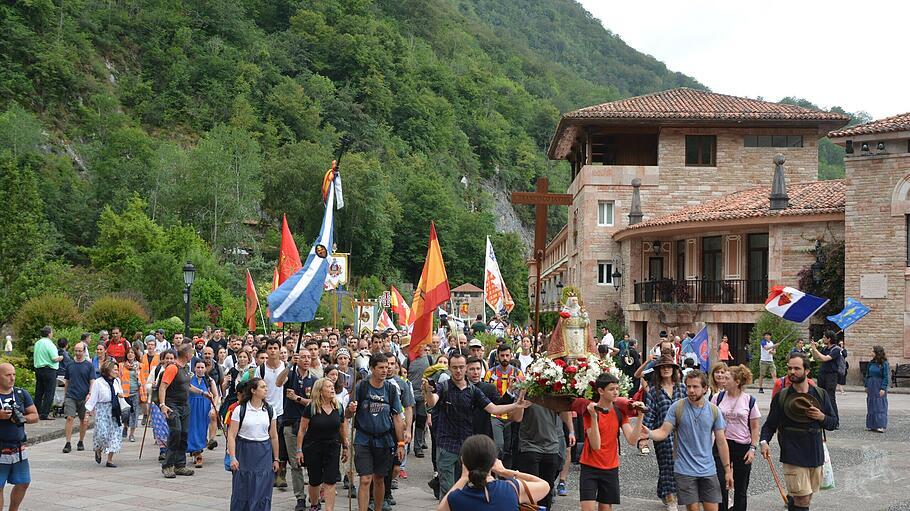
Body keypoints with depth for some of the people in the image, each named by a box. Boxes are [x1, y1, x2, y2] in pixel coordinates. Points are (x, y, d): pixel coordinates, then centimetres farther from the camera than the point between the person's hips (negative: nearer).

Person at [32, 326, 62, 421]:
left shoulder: (37, 343, 10)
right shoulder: (49, 344, -14)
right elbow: (55, 358, -19)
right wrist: (61, 357, 1)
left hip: (38, 369, 8)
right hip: (49, 370, -8)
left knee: (38, 392, 14)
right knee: (49, 393, -3)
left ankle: (36, 412, 18)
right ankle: (44, 414, -6)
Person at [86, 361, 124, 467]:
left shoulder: (117, 381, 9)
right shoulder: (98, 383, -5)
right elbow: (93, 398, -5)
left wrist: (120, 394, 2)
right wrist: (88, 411, -9)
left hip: (114, 411, 5)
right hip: (102, 410, -5)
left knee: (115, 433, -1)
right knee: (102, 434, -13)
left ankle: (110, 460, 7)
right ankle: (98, 450, 22)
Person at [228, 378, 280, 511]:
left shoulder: (269, 410, 5)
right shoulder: (240, 410, -5)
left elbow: (274, 436, 10)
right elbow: (231, 435, -6)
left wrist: (276, 459, 10)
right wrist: (232, 458, -13)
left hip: (264, 454, 3)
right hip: (245, 452, -3)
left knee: (262, 493, 2)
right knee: (242, 492, 3)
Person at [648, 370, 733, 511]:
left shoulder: (714, 410, 1)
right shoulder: (677, 408, -6)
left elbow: (721, 441, 5)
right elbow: (663, 432, -8)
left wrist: (728, 470, 5)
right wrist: (649, 434, -31)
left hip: (708, 470, 2)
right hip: (685, 471, -2)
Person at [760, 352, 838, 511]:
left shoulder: (820, 394, 6)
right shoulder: (781, 396, 0)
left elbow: (834, 423, 11)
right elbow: (770, 425, 3)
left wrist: (822, 417, -10)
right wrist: (764, 441, -15)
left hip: (815, 455, 3)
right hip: (793, 455, -3)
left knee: (807, 497, 12)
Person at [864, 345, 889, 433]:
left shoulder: (884, 364, -9)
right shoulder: (871, 363, 8)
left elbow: (886, 377, -10)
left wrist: (883, 388, -16)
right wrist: (866, 386, 10)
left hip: (879, 387, -6)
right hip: (871, 387, 6)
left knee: (880, 406, -6)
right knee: (871, 406, 9)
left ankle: (880, 426, -6)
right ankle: (872, 425, 16)